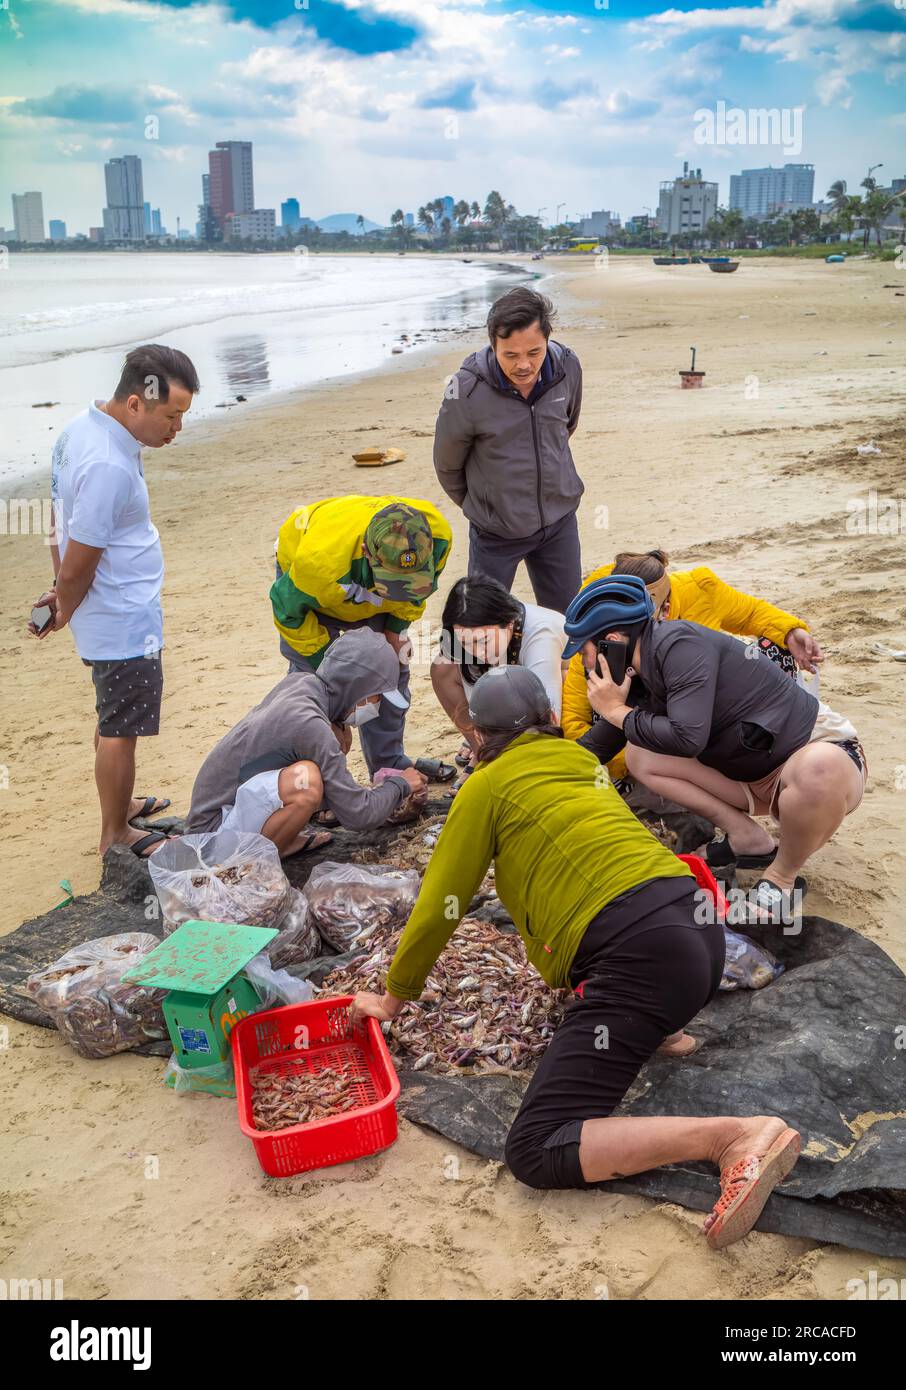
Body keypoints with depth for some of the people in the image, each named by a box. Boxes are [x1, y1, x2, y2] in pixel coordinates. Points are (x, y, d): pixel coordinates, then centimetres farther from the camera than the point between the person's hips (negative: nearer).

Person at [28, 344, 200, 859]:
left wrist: (63, 593, 16)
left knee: (114, 719, 24)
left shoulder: (82, 427, 3)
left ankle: (118, 803, 42)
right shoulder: (109, 467, -29)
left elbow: (61, 528, 12)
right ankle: (116, 835, 21)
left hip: (113, 617, 10)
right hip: (125, 623, -10)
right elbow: (77, 566, -23)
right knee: (121, 730, 5)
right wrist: (65, 612, -5)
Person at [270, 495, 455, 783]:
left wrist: (396, 627, -12)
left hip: (368, 591, 4)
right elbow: (288, 609, -25)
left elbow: (418, 585, -8)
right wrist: (326, 660, -18)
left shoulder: (436, 534, -35)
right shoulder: (319, 560, -47)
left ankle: (390, 763, 24)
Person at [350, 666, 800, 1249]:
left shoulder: (487, 786, 5)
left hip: (643, 957, -8)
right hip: (703, 931, 8)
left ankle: (738, 1135, -19)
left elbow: (439, 906, 9)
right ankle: (660, 1025, 17)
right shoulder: (584, 764, 23)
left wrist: (393, 997, 22)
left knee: (536, 1152, -7)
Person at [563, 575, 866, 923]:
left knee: (819, 768, -44)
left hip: (824, 754, -8)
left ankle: (783, 878, -15)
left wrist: (618, 711, -17)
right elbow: (594, 749, 15)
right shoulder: (640, 680, 3)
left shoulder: (678, 643, -23)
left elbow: (687, 737, -32)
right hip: (757, 775, 8)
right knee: (639, 755, 0)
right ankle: (748, 838, 3)